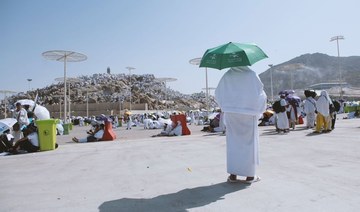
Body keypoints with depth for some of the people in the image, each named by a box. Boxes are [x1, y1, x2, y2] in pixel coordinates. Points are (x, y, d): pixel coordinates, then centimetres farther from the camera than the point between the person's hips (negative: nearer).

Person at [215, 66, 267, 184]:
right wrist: (259, 110, 11)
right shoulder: (252, 75, -7)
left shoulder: (227, 76, -2)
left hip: (231, 113, 2)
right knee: (249, 142, 9)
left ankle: (233, 175, 12)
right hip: (249, 113, -2)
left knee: (233, 143, 10)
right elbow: (260, 94, -4)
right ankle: (250, 175, 15)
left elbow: (218, 94, 1)